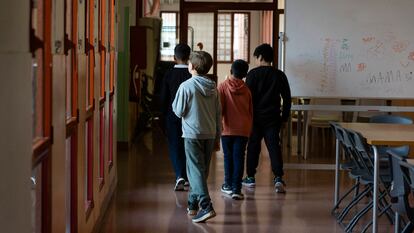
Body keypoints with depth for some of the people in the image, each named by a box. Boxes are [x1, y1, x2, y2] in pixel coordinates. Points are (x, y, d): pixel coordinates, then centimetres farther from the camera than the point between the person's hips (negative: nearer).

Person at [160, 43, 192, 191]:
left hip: (172, 116, -1)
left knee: (174, 147, 3)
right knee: (186, 146, 14)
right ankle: (186, 177, 22)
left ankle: (180, 176, -15)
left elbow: (163, 97, -2)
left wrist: (164, 115, 10)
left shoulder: (168, 75, -6)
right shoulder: (192, 74, -9)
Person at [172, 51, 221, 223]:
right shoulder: (213, 87, 7)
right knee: (203, 169, 15)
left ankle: (206, 206, -20)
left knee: (195, 170, -7)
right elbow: (218, 113, 11)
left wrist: (174, 104, 12)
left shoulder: (186, 86, -11)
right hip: (210, 134, 6)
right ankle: (193, 203, 25)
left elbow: (179, 112, -8)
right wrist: (217, 134, 18)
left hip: (192, 134, -6)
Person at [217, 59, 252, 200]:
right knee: (239, 157, -1)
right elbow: (251, 111, 10)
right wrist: (249, 128, 19)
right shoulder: (246, 90, 5)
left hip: (228, 128, -1)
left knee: (228, 157, 13)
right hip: (243, 129, 1)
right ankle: (236, 189, -7)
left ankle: (228, 185, 23)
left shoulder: (223, 86, -3)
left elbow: (219, 108, -8)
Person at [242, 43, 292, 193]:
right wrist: (284, 116, 15)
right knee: (274, 147, -1)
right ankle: (278, 178, -14)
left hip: (256, 117, -2)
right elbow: (287, 98, 7)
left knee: (253, 147, 10)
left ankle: (250, 177, 17)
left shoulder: (253, 74, -5)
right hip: (273, 118, 2)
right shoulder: (280, 75, 4)